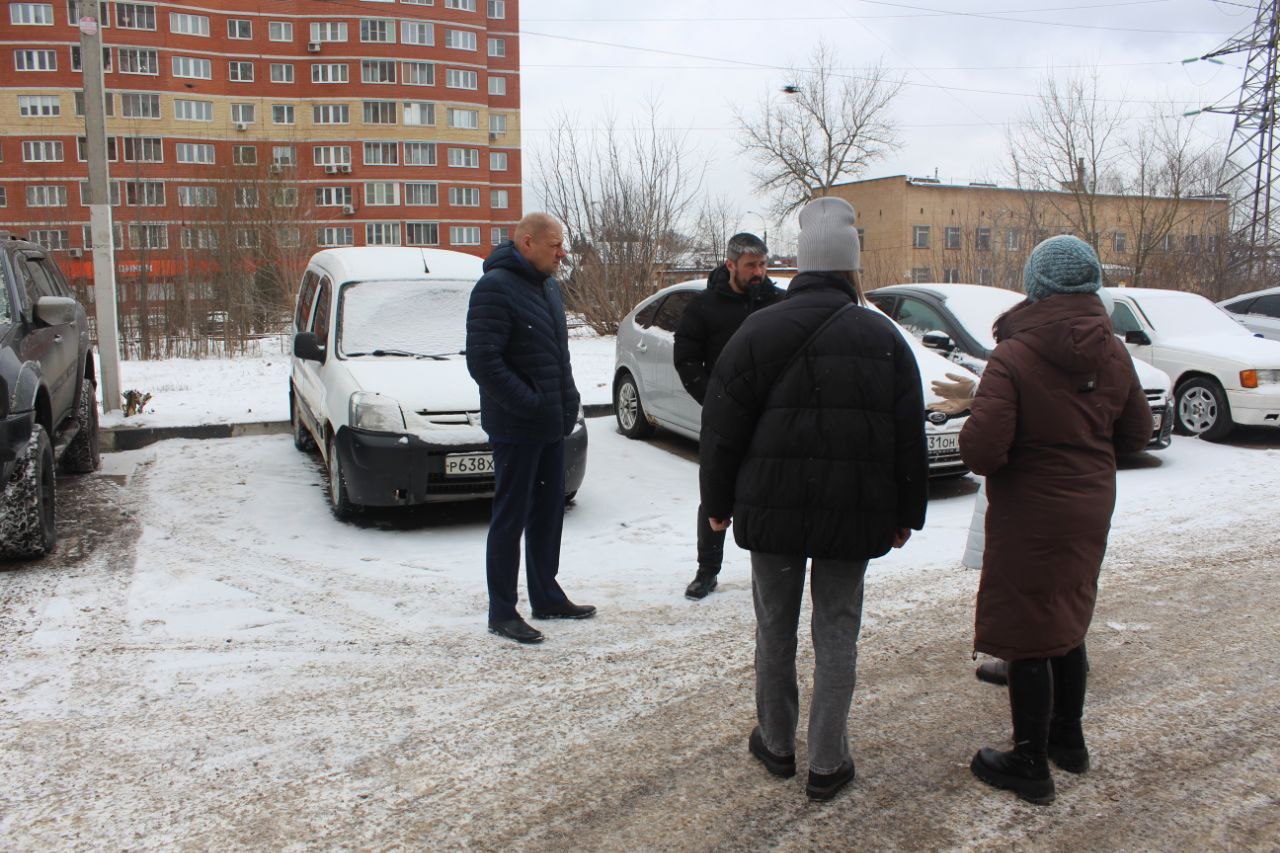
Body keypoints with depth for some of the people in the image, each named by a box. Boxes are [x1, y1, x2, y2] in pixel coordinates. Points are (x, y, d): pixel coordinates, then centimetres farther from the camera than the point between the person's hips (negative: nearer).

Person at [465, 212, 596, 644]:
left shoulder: (548, 285, 13)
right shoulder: (496, 287, -16)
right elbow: (483, 360, -23)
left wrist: (567, 399, 10)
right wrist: (529, 404, -21)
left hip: (552, 425, 9)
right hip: (516, 427, -9)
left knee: (549, 513, 17)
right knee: (510, 519, 0)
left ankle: (547, 597, 30)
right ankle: (502, 612, 11)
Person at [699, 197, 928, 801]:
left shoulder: (759, 331, -4)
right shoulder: (884, 338, 0)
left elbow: (722, 428, -3)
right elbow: (910, 436, 4)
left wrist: (718, 502, 7)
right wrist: (906, 513, 13)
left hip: (772, 508, 0)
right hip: (853, 513, 1)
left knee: (775, 628, 14)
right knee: (837, 632, 9)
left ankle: (776, 744, 28)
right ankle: (827, 764, 15)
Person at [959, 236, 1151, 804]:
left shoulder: (1013, 357, -21)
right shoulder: (1113, 356, 0)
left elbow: (981, 448, -27)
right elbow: (1136, 431, 10)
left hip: (1030, 514, -7)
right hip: (1091, 507, 7)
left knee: (1026, 637, 5)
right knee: (1066, 626, 22)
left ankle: (1030, 766, 17)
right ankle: (1068, 740, 37)